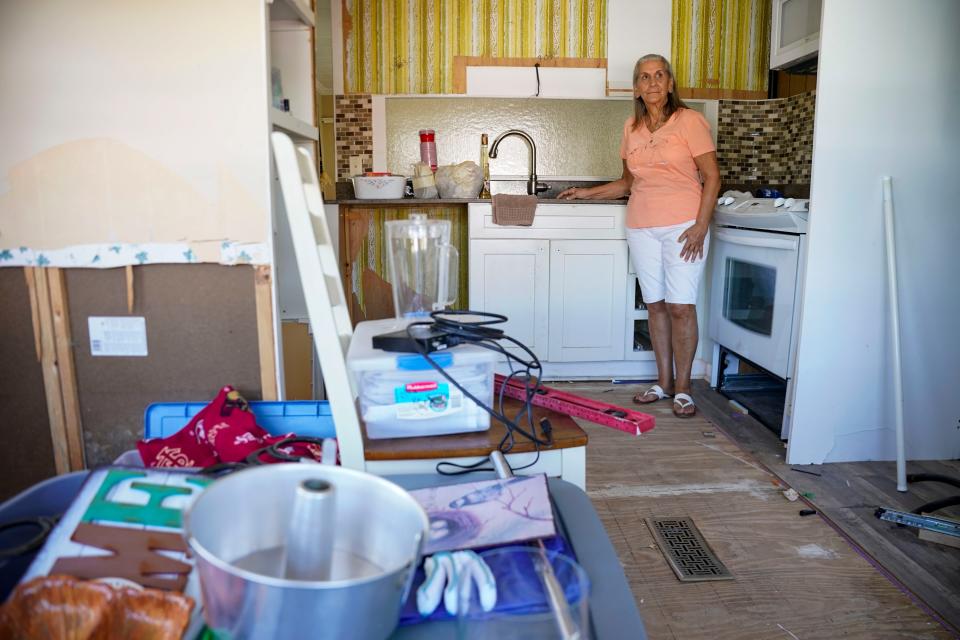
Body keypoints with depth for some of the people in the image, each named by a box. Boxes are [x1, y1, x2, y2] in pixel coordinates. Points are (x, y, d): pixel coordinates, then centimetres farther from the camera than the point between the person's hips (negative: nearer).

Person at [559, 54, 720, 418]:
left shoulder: (689, 121, -3)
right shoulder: (632, 128, 12)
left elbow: (712, 177, -5)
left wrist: (701, 226, -14)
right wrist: (586, 193, 16)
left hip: (683, 225, -5)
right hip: (641, 227, 5)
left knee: (680, 306, -6)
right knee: (655, 305, 8)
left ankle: (682, 388, 7)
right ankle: (663, 383, 19)